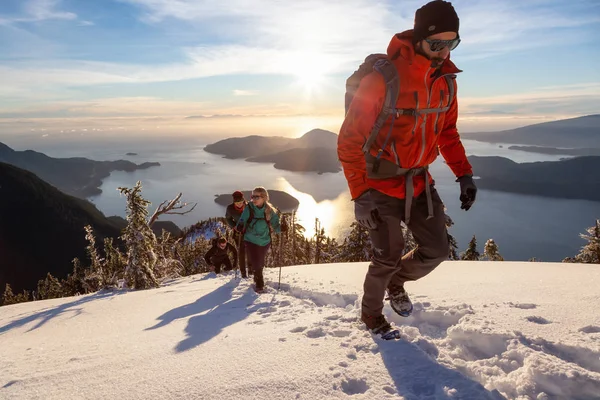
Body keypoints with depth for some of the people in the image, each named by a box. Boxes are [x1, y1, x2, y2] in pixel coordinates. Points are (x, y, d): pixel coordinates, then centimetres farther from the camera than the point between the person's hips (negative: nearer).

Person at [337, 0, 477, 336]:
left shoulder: (446, 79, 0)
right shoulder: (383, 78, -21)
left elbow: (447, 131, 13)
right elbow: (350, 140, -18)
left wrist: (464, 174, 5)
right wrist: (360, 193, -20)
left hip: (419, 181, 6)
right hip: (381, 183, -6)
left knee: (436, 251, 7)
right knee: (388, 258, 2)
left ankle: (397, 282, 38)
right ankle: (371, 313, 32)